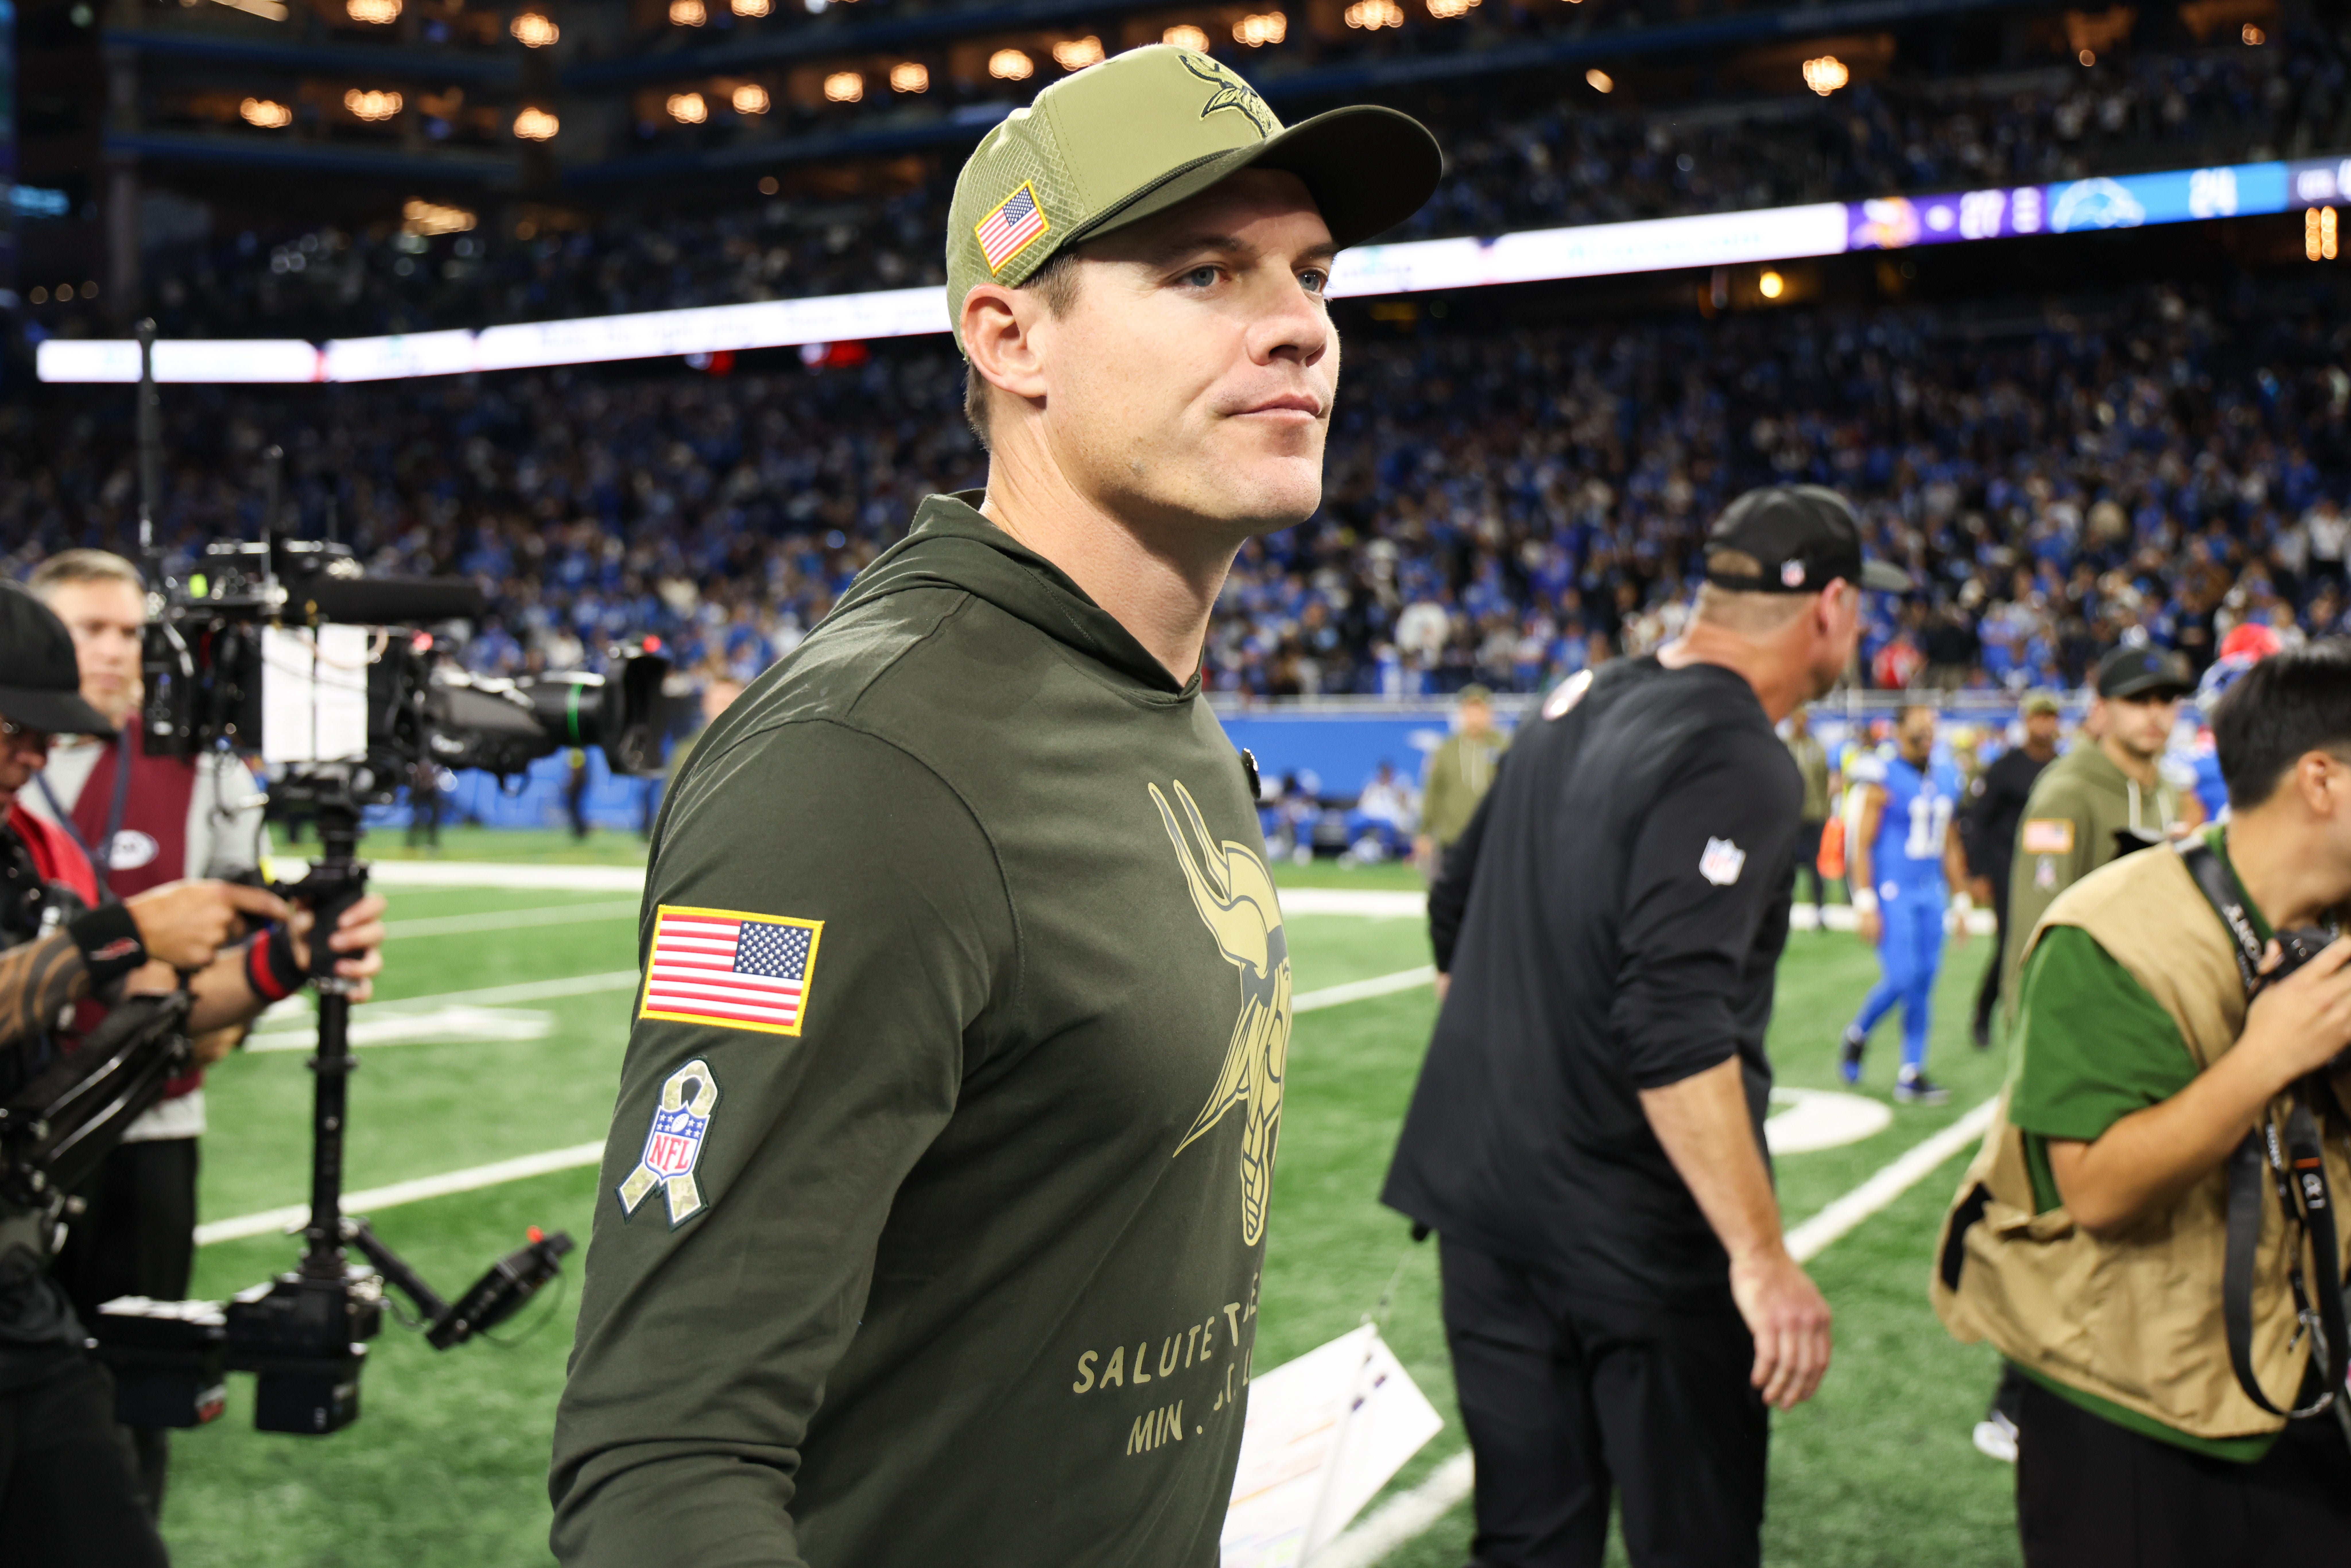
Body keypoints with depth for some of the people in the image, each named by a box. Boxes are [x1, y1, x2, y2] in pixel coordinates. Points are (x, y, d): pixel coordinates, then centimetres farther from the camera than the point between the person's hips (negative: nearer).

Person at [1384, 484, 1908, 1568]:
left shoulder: (1578, 706, 8)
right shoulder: (1740, 767, -17)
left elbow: (1456, 910, 18)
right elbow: (1676, 1025, -27)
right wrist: (1762, 1259, -26)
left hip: (1485, 1195, 8)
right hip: (1638, 1235, -7)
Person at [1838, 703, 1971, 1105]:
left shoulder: (1947, 779, 11)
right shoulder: (1882, 779, -8)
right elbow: (1861, 844, -10)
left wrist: (1961, 902, 17)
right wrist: (1865, 904, -15)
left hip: (1930, 894, 6)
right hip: (1891, 893, -6)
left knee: (1924, 984, 3)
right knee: (1900, 979, -12)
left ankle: (1911, 1075, 9)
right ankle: (1857, 1035, 15)